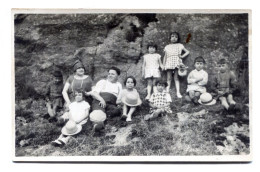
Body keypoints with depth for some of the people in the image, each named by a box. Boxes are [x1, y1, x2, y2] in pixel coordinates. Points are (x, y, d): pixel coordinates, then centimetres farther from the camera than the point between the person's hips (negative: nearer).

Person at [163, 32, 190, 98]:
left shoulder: (180, 45, 10)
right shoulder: (167, 47, 14)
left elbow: (187, 52, 13)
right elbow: (165, 56, 14)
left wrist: (182, 56, -2)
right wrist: (163, 65, 7)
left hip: (177, 64, -1)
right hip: (169, 64, 1)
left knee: (176, 78, -3)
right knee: (169, 78, 0)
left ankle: (178, 92, -4)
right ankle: (167, 92, 0)